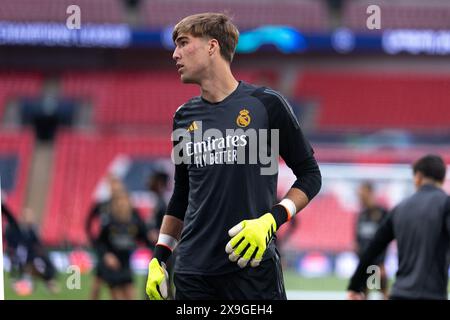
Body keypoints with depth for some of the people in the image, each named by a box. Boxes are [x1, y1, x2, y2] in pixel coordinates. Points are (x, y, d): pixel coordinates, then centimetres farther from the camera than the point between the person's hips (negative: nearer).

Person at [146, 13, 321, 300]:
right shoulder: (184, 117, 12)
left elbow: (310, 175, 2)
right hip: (192, 274, 4)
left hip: (253, 265, -4)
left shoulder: (265, 104, -1)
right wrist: (159, 257, 16)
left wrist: (272, 220, -12)